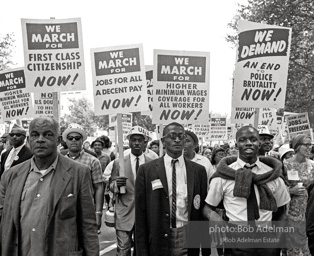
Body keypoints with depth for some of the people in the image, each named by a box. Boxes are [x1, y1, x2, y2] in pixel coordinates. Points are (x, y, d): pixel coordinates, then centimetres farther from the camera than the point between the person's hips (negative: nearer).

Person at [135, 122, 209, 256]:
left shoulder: (199, 170, 2)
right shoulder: (146, 170, -3)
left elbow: (203, 211, 5)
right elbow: (140, 213, -2)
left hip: (189, 240, 1)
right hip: (159, 239, -1)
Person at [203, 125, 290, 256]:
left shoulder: (272, 174, 1)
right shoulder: (223, 176, -5)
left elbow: (280, 212, 12)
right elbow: (207, 207, 3)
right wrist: (214, 218, -19)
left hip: (267, 243, 2)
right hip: (236, 244, -2)